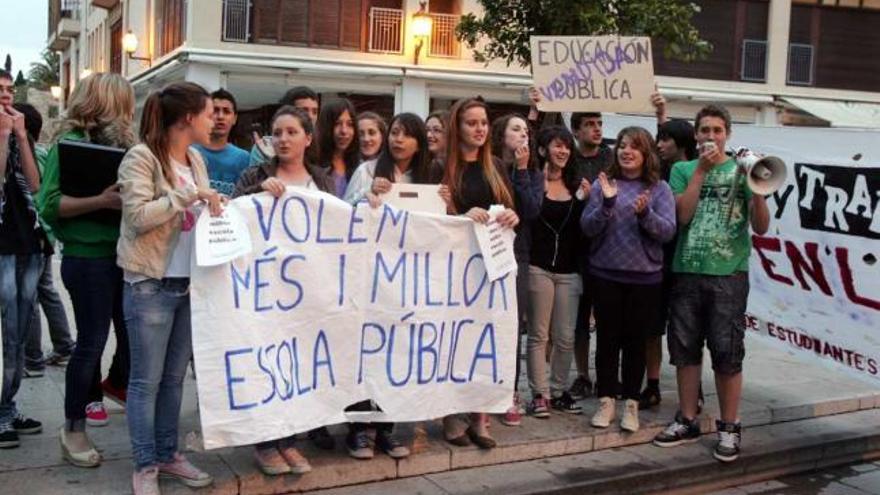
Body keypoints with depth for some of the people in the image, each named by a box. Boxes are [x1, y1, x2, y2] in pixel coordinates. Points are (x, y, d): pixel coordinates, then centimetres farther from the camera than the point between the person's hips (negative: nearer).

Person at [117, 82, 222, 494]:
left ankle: (168, 454, 26)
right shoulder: (141, 157, -11)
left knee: (174, 377, 14)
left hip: (189, 283, 7)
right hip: (150, 285, -7)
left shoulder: (195, 159, 11)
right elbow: (138, 216, -21)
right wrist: (189, 196, -22)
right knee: (147, 380, 2)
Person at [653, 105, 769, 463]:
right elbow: (681, 215, -6)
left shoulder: (741, 169, 5)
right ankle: (688, 421, 21)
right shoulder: (683, 170, 10)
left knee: (727, 353, 0)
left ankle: (729, 428, 12)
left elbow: (760, 227, -1)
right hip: (686, 272, 2)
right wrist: (700, 170, -9)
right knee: (685, 349, 8)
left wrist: (757, 189, -17)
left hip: (729, 274, -2)